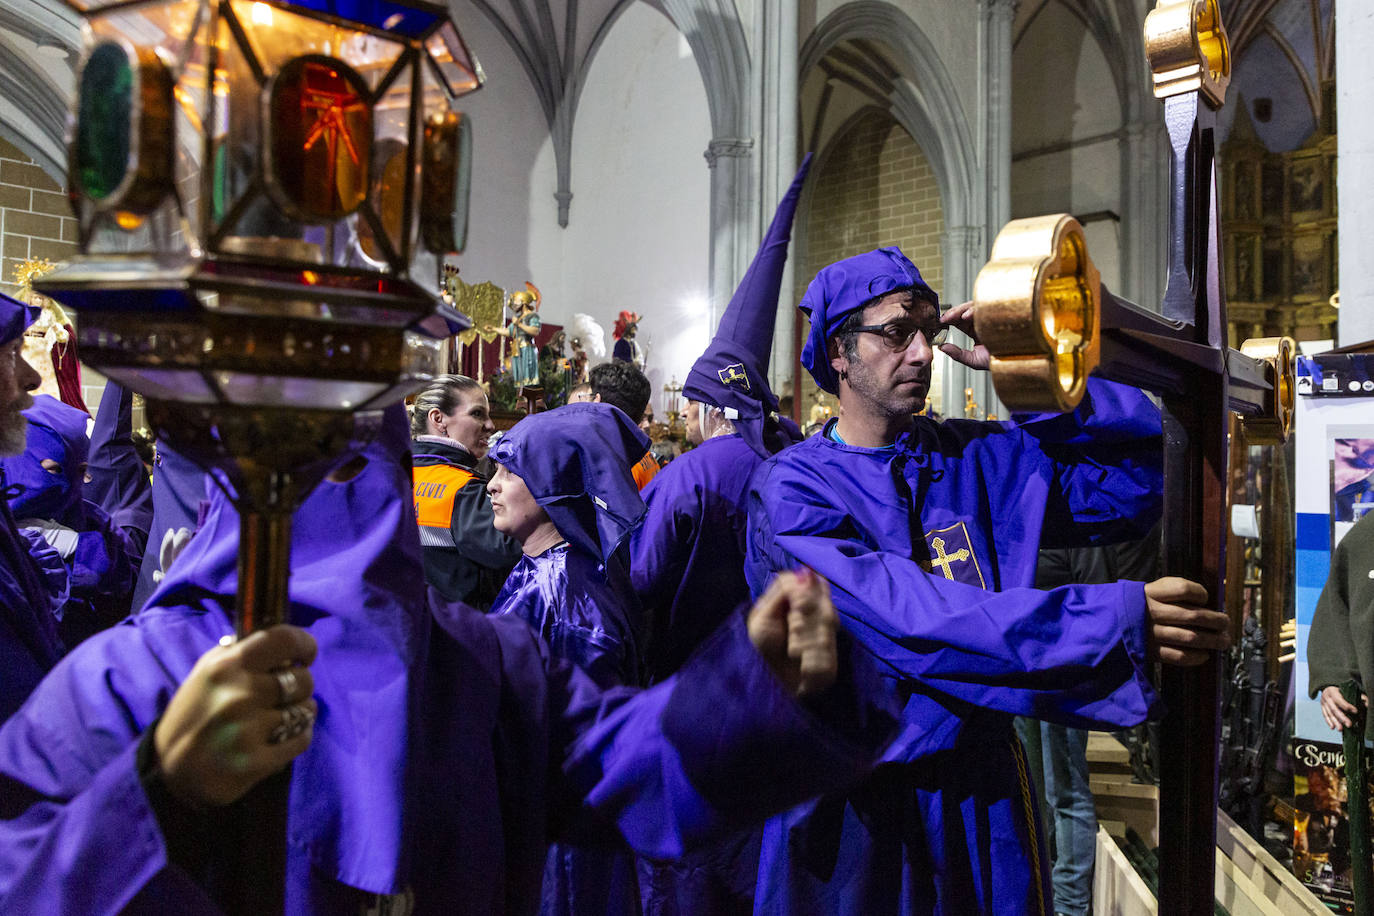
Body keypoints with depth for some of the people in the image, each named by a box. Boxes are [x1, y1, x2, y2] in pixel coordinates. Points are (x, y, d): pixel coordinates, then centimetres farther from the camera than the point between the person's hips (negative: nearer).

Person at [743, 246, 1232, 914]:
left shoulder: (979, 458, 2)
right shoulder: (792, 488, -14)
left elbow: (1140, 473, -1)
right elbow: (907, 618, -28)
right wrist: (1115, 622, -34)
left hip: (982, 789, 4)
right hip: (858, 805, -3)